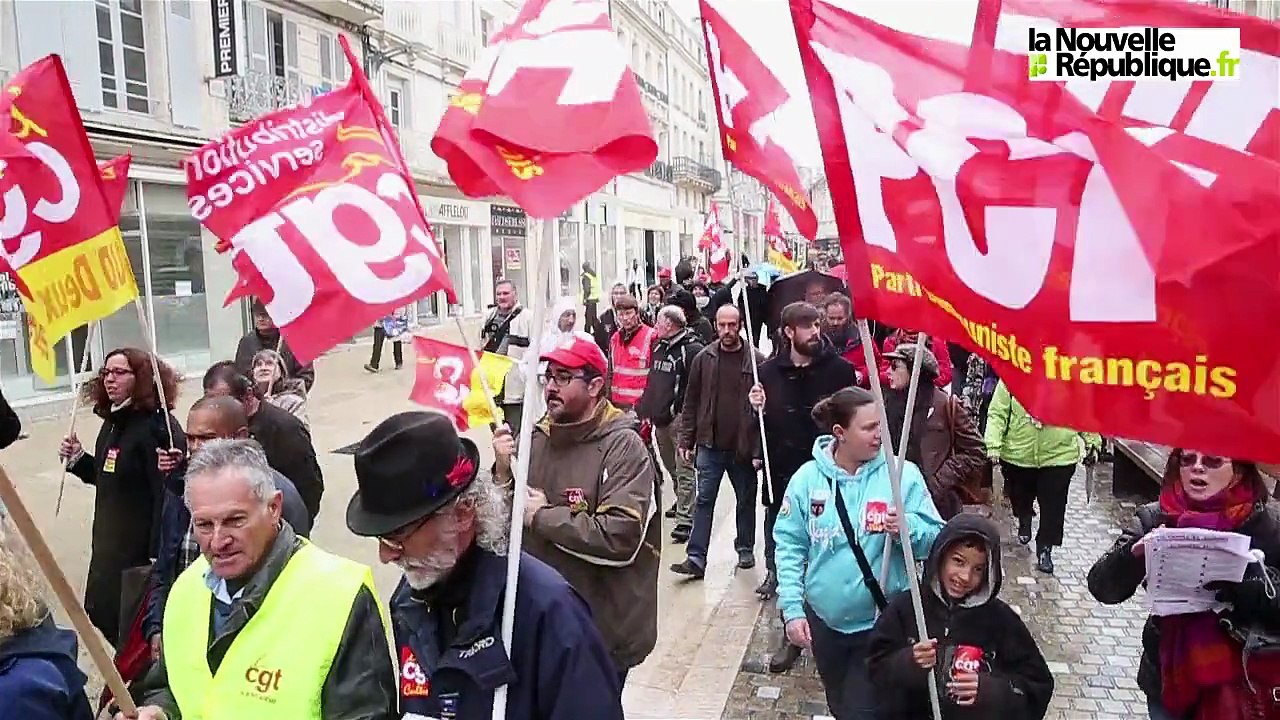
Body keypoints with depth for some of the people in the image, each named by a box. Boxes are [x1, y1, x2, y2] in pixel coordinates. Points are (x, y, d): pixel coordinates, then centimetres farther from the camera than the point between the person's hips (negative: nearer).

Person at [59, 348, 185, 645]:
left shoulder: (158, 426, -20)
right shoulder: (112, 422, 8)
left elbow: (167, 494, -23)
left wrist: (159, 554, -23)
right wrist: (77, 459, 3)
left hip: (142, 544, -9)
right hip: (108, 540, 9)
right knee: (100, 612, 18)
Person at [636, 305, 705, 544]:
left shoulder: (692, 349, -13)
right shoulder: (659, 347, 15)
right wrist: (645, 410, 19)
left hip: (680, 417, -9)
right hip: (660, 417, 9)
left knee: (683, 468, -7)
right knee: (670, 465, 21)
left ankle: (685, 519, -5)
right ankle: (681, 503, 40)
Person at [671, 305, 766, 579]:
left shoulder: (756, 360, -5)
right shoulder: (704, 358, 1)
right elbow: (691, 403, 5)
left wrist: (760, 449, -10)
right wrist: (686, 441, 1)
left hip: (744, 447, -1)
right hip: (709, 445, 1)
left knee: (746, 500, 14)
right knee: (704, 500, 0)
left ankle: (745, 549, 33)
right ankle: (696, 558, 3)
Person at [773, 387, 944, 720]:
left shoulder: (903, 474, -12)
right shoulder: (807, 478, -9)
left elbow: (936, 538, -10)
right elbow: (790, 546, -5)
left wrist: (908, 528, -31)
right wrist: (792, 608, -9)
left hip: (882, 622, -2)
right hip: (824, 619, 3)